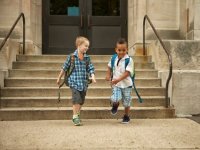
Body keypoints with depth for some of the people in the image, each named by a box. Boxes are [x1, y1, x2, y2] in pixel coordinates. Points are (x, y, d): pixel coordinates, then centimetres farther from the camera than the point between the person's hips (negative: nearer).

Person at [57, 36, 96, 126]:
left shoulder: (87, 58, 5)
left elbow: (90, 69, 5)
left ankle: (77, 115, 33)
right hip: (74, 82, -4)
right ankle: (75, 117, -1)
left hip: (84, 83, 5)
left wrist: (92, 77, -15)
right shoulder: (71, 57, -6)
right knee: (76, 99, -13)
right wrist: (59, 78, 11)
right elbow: (64, 68, 3)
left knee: (81, 101, 13)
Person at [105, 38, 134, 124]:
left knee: (126, 102, 9)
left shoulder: (129, 60, -14)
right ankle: (115, 105, 21)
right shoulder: (113, 58, -1)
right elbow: (109, 67, 17)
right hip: (116, 84, 2)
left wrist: (118, 79, -29)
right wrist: (108, 75, 1)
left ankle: (126, 116, 34)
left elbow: (127, 72, -20)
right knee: (115, 99, -17)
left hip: (126, 84, -2)